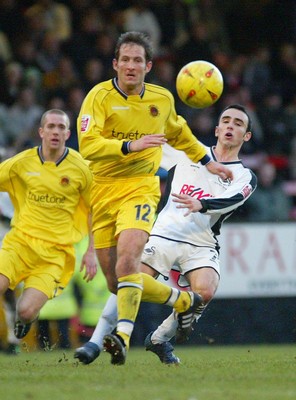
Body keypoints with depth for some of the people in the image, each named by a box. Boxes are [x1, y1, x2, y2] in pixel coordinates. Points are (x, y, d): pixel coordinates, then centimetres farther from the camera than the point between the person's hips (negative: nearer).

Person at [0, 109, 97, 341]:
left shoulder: (80, 169, -2)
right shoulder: (22, 163, 0)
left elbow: (94, 210, 8)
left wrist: (91, 252, 4)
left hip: (55, 251, -2)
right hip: (20, 241, 2)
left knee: (26, 311, -16)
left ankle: (26, 321, 22)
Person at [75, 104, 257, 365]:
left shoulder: (245, 177, 8)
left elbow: (230, 200, -14)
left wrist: (200, 204, -33)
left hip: (202, 246, -1)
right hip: (164, 233, 1)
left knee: (204, 292, -27)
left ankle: (160, 339, -4)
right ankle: (96, 342, -16)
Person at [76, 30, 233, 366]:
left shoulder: (162, 99, 5)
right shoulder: (100, 96, -8)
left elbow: (177, 133, 28)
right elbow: (87, 145, -21)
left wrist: (207, 161, 30)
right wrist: (130, 146, -30)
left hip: (140, 188, -1)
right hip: (103, 192, 1)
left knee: (127, 257, -28)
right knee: (115, 283, 5)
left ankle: (123, 337, -36)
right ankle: (182, 301, 30)